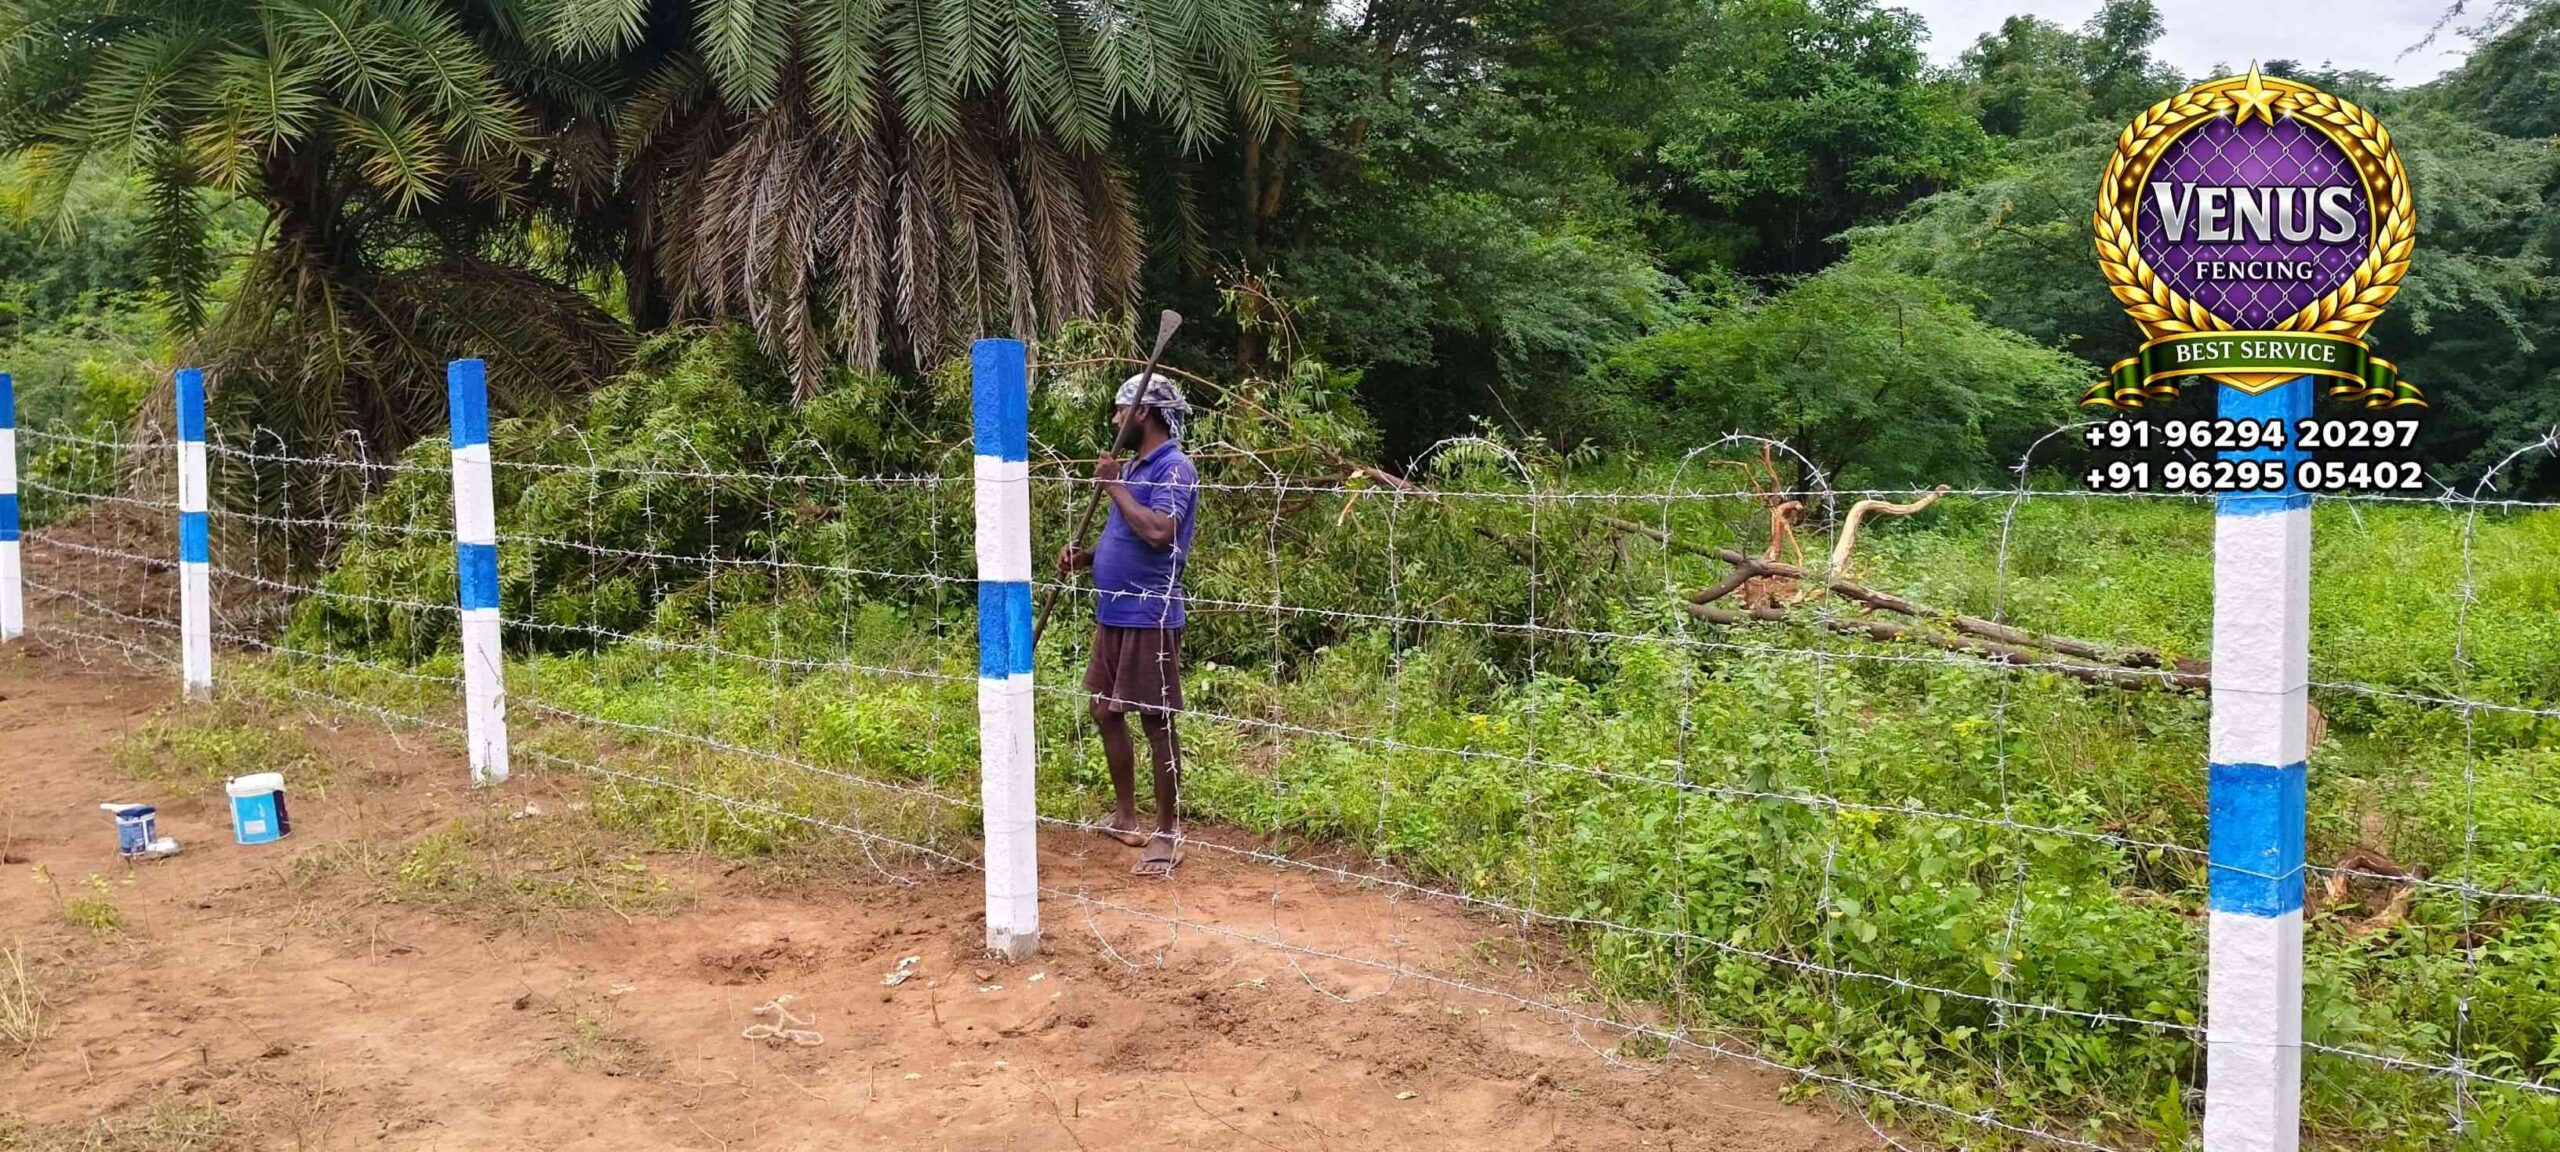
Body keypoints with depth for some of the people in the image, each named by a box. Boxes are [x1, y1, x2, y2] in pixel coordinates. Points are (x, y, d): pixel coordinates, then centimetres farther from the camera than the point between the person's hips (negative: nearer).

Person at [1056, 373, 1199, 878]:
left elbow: (1158, 533, -29)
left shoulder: (1174, 469, -14)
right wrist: (1086, 557, 7)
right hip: (1112, 612, 10)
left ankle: (1167, 834, 6)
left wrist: (1114, 485, -18)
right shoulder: (1136, 467, 16)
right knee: (1105, 711, 15)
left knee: (1157, 723, -3)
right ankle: (1125, 817, 28)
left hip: (1149, 616, -10)